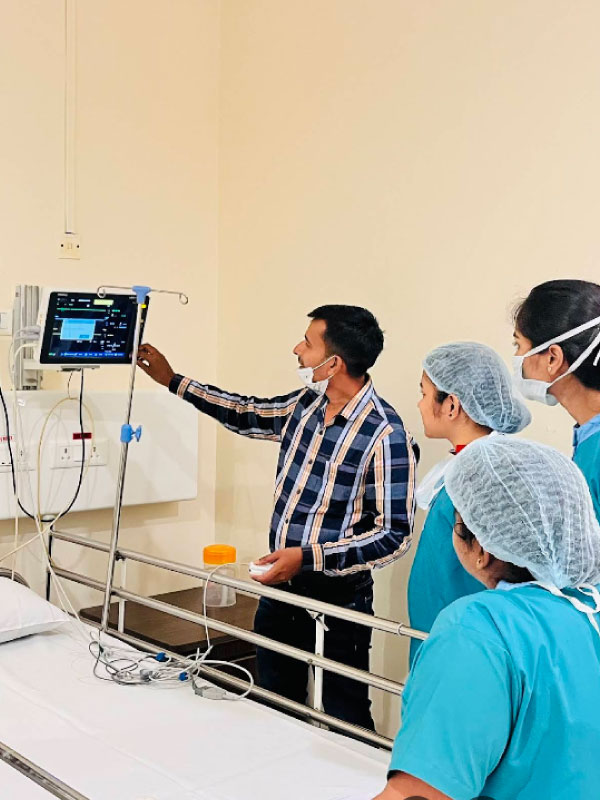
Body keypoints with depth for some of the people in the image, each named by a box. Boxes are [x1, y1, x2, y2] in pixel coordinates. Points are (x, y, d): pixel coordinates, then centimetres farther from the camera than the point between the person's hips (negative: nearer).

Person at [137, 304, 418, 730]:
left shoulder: (385, 435, -22)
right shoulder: (306, 404, 0)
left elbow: (394, 534, -20)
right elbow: (248, 415, 18)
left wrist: (308, 558, -26)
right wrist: (172, 380, 21)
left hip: (337, 602, -7)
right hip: (279, 589, 7)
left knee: (344, 720, 9)